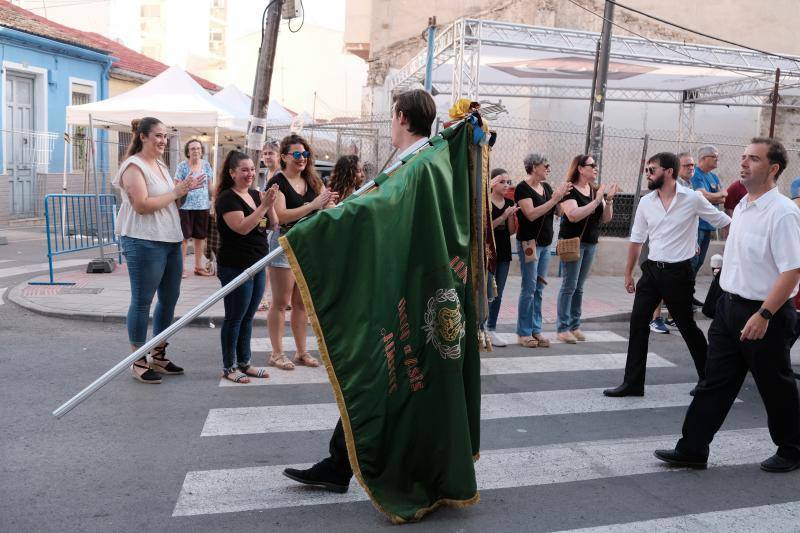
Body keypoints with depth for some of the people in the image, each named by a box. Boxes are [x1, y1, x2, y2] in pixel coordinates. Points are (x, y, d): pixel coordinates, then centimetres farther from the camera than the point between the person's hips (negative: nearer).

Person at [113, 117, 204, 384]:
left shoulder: (161, 166, 17)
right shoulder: (134, 166, -10)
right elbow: (142, 205, -20)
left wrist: (184, 190, 5)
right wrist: (175, 192, -15)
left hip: (170, 241, 9)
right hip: (144, 242, -9)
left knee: (170, 298, 13)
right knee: (142, 301, -1)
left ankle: (158, 355, 26)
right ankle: (139, 362, 9)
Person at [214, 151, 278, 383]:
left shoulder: (255, 194, 11)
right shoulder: (227, 198, -11)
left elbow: (273, 225, 9)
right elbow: (241, 227, -23)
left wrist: (270, 204, -8)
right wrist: (264, 205, -25)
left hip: (257, 265, 7)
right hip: (235, 266, -7)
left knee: (248, 317, 14)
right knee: (234, 318, 2)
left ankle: (244, 362, 24)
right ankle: (228, 367, 13)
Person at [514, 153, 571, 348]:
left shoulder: (546, 187, 11)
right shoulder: (522, 188, -10)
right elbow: (531, 214, -22)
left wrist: (562, 195, -6)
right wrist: (555, 198, -21)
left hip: (545, 244, 7)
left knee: (539, 289, 9)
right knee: (529, 289, -4)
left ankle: (536, 330, 15)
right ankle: (523, 333, 3)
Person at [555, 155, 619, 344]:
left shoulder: (596, 190, 10)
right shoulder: (569, 190, -10)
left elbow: (606, 218, 9)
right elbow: (573, 215, -24)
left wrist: (609, 200, -8)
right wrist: (596, 201, -24)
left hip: (591, 243, 7)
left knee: (579, 287, 11)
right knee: (569, 286, -5)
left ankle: (575, 325, 17)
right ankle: (562, 328, 0)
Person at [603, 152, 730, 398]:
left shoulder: (693, 199, -9)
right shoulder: (646, 202, 4)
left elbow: (726, 224, 1)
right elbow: (636, 240, 10)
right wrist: (628, 273, 12)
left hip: (679, 272, -4)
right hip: (652, 269, 4)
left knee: (687, 326, 7)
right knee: (638, 323, 0)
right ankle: (633, 383, 9)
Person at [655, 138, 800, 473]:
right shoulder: (742, 207, 9)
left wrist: (764, 315, -26)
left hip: (764, 313, -8)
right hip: (729, 306, 8)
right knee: (715, 383, 10)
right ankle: (692, 449, 17)